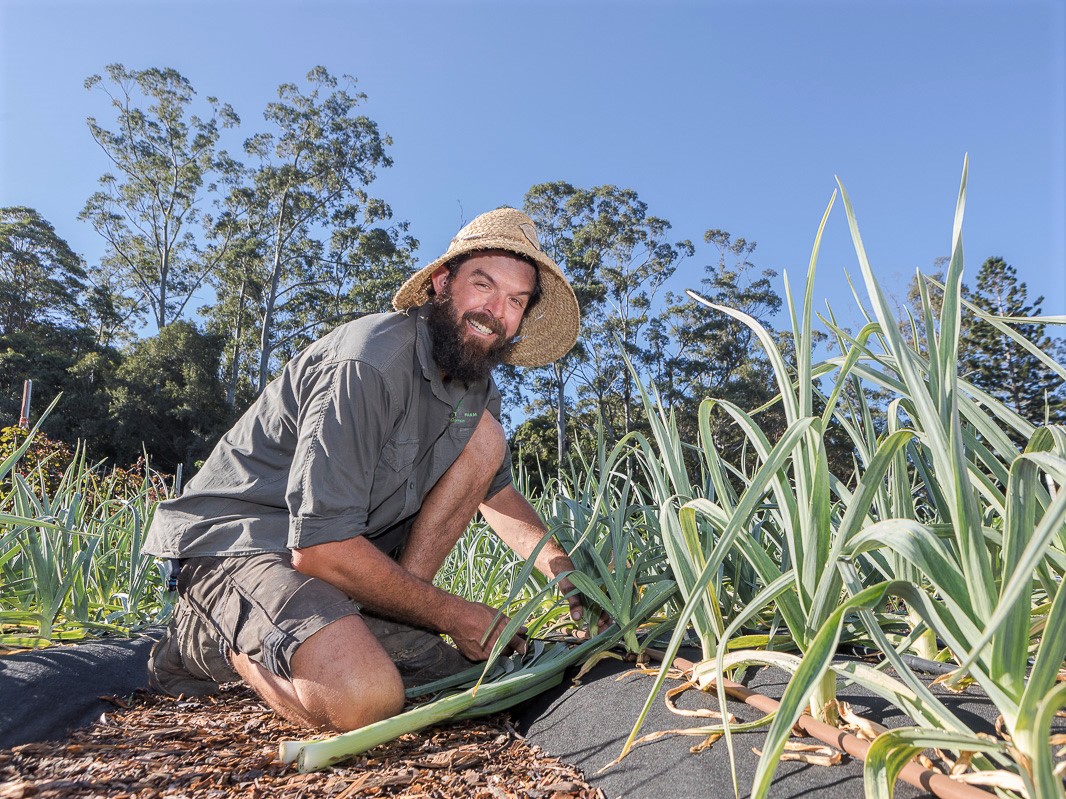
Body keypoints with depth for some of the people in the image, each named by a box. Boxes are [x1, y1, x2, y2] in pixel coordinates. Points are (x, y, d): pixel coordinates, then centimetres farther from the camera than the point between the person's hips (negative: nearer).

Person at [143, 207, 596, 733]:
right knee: (364, 698, -32)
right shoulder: (368, 364, -26)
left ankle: (380, 617, -5)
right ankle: (210, 637, -1)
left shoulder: (475, 383, 2)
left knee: (484, 436, -4)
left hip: (357, 538, 8)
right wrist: (451, 614, -17)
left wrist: (566, 574, -1)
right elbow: (319, 547, -28)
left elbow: (496, 492, 14)